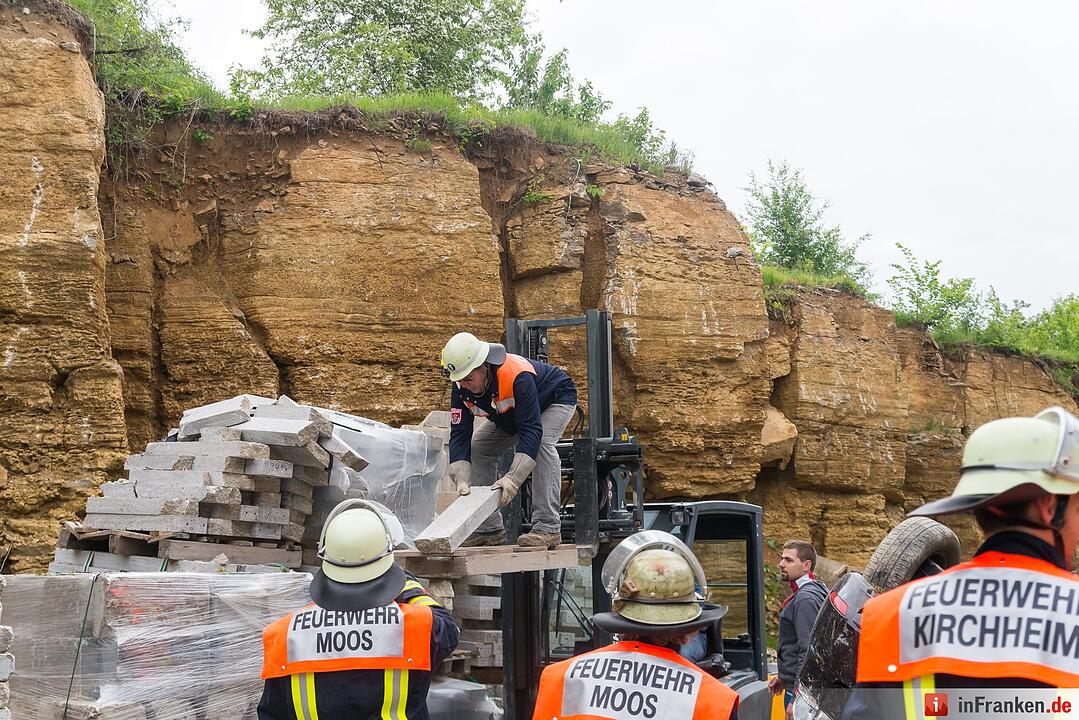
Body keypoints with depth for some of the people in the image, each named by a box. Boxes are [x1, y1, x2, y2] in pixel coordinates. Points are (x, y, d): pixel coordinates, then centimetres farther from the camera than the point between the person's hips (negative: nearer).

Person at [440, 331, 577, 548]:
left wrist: (512, 479, -53)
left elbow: (531, 431, -47)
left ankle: (548, 527, -32)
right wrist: (462, 481, -37)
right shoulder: (461, 388, -24)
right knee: (479, 448, -6)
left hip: (556, 399, -7)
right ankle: (490, 529, 0)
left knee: (541, 443, -34)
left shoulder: (517, 376, -44)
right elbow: (459, 435, -23)